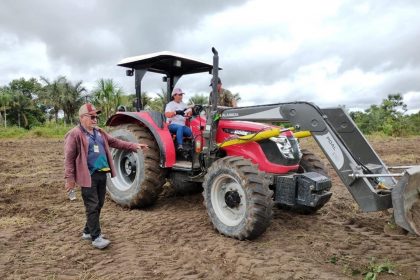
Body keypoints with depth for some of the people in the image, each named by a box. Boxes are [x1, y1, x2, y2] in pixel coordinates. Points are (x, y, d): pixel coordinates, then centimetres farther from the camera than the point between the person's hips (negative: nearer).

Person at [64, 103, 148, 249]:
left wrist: (133, 146, 8)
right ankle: (96, 237, 8)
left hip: (102, 174, 8)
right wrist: (69, 178, -16)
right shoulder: (75, 134, -11)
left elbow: (115, 142, 16)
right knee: (92, 206, -2)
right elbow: (69, 158, -13)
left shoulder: (99, 132, 14)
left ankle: (88, 231, 32)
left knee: (98, 205, 16)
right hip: (88, 176, -8)